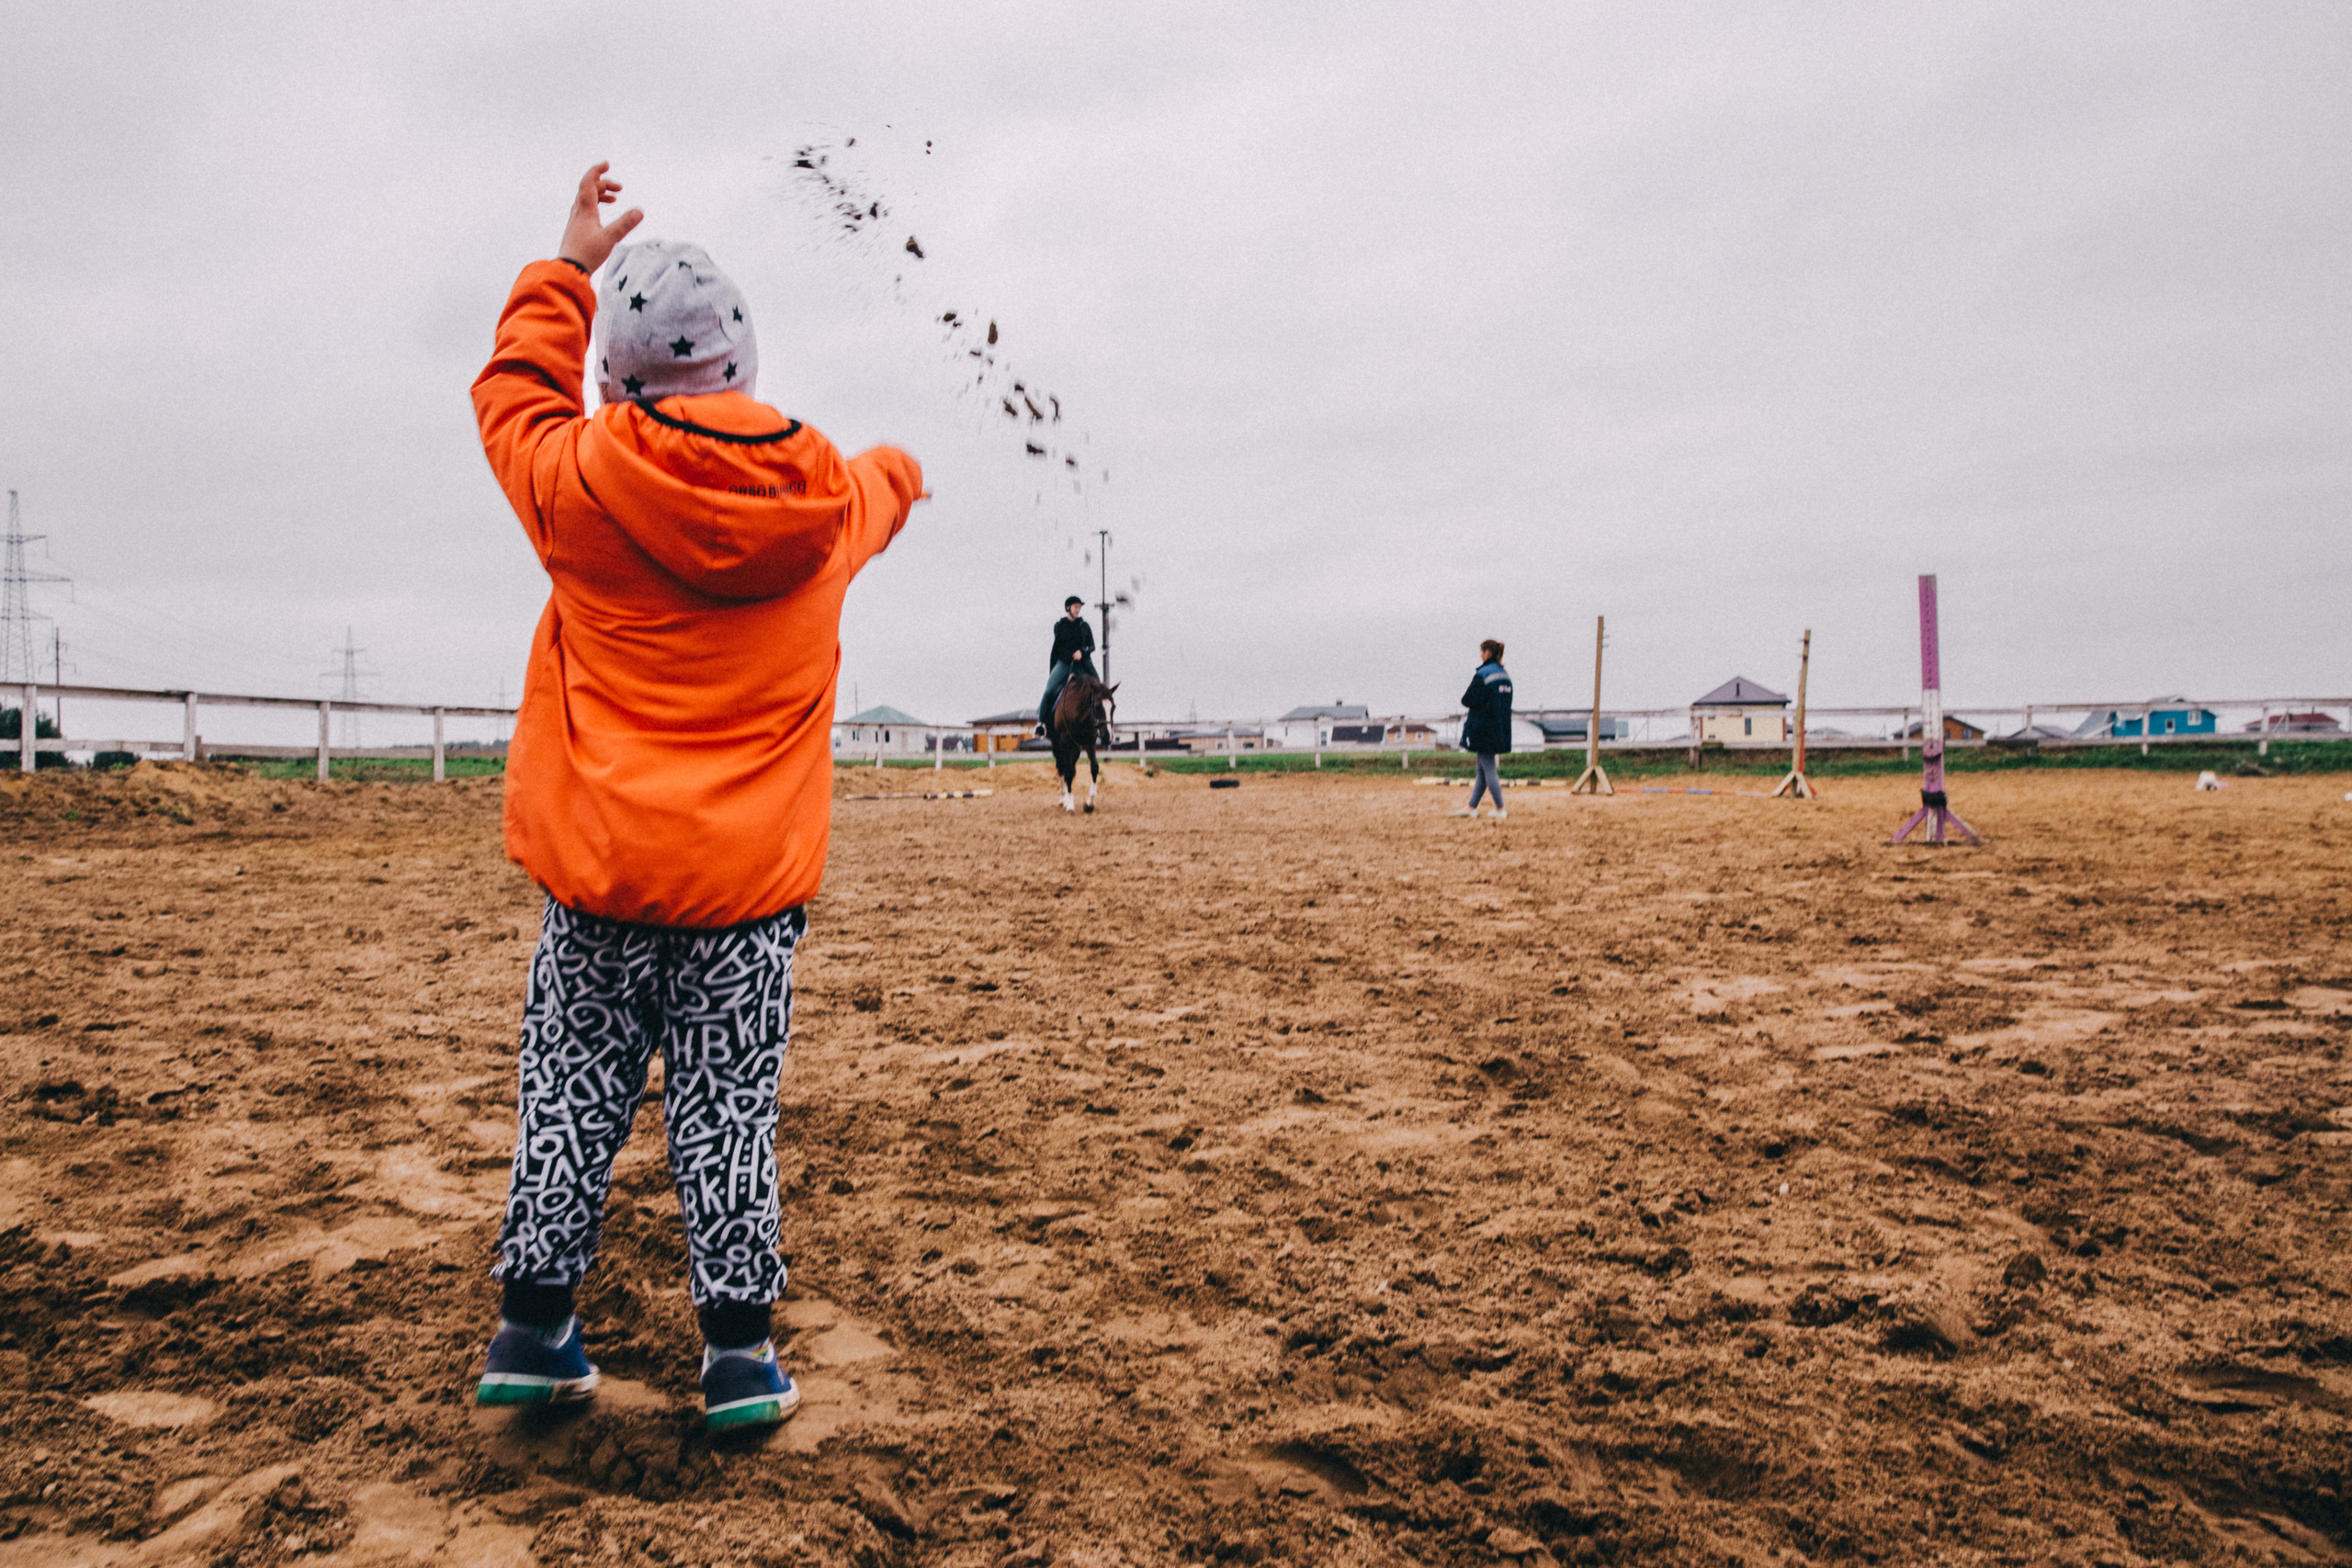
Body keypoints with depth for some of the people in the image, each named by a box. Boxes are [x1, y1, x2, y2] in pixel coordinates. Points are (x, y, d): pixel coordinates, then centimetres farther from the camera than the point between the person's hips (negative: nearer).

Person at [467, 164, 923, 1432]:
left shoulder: (581, 483, -6)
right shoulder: (829, 503, 0)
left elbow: (514, 392, 16)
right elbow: (876, 488, 25)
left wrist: (568, 269, 27)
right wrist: (896, 470, 49)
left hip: (600, 865, 0)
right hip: (750, 881, 1)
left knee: (571, 1096, 12)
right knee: (729, 1108, 7)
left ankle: (532, 1327, 21)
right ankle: (738, 1352, 13)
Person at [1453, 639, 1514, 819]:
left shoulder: (1482, 675, -16)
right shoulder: (1505, 675, 10)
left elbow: (1468, 700, -17)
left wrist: (1464, 696, 5)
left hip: (1483, 728, -9)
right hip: (1501, 728, 9)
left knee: (1488, 769, -2)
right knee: (1482, 769, 13)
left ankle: (1500, 809, 1)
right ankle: (1471, 807, 19)